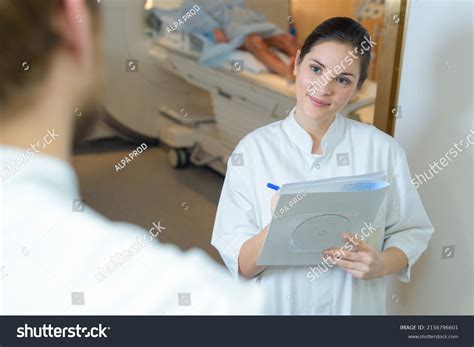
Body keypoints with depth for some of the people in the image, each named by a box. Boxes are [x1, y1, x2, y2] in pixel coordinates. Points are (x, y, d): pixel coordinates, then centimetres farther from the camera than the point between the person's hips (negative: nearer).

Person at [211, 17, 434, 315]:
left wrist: (381, 265, -21)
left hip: (355, 306, 1)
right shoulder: (253, 150, -12)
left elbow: (413, 231, -3)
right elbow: (239, 264, -13)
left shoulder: (382, 149, -10)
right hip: (276, 305, 0)